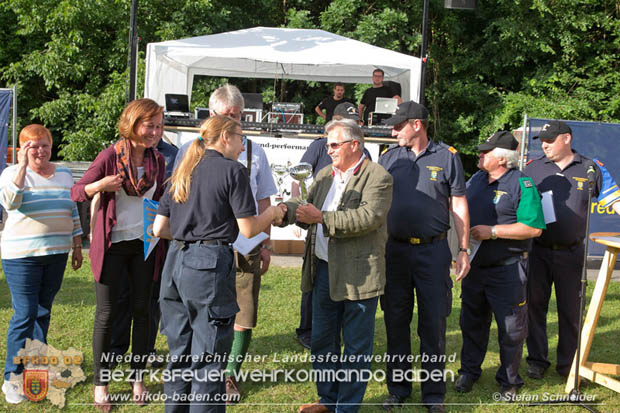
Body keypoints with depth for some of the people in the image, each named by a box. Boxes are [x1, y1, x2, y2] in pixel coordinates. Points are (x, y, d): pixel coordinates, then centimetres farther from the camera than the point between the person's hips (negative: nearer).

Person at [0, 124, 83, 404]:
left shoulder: (64, 174, 11)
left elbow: (73, 212, 16)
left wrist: (77, 246, 14)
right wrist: (23, 167, -25)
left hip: (56, 254, 5)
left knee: (43, 310, 11)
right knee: (25, 314, -7)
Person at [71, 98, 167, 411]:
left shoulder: (157, 159, 1)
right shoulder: (110, 156, -12)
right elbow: (76, 193, -9)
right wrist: (99, 186, -28)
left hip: (144, 244, 4)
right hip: (112, 244, -4)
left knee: (142, 311, 8)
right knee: (107, 314, 1)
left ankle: (137, 378, 21)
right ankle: (100, 383, 15)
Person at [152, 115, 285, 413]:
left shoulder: (182, 172, 15)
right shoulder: (233, 170, -5)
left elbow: (159, 229, 13)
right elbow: (248, 229, -7)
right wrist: (272, 214, 11)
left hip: (176, 261, 7)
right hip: (210, 265, -7)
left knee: (180, 355, 17)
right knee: (208, 360, 1)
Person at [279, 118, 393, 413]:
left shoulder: (378, 178, -11)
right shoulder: (324, 175, 14)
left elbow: (369, 217, -24)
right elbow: (308, 212, 15)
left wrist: (322, 218, -25)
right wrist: (286, 209, -5)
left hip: (358, 274, -8)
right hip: (324, 270, 8)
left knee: (356, 346, 5)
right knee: (322, 341, 18)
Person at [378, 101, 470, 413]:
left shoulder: (447, 157, 0)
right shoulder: (388, 158, 7)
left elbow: (458, 205, 3)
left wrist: (464, 250, 0)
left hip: (433, 250, -2)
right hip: (394, 250, 3)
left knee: (433, 323, 4)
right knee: (395, 321, 9)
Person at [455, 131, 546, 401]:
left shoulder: (522, 184, -12)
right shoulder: (476, 179, 9)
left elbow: (534, 228, -18)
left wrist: (493, 231, -20)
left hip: (507, 270, -6)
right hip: (475, 266, 6)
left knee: (511, 328, 4)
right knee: (472, 321, 16)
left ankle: (509, 381, 20)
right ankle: (469, 371, 32)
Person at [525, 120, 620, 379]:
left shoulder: (590, 169, 2)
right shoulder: (533, 168, 5)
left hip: (571, 253, -1)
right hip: (537, 251, 1)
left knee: (570, 310, 7)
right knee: (535, 306, 6)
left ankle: (568, 363, 21)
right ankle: (537, 360, 19)